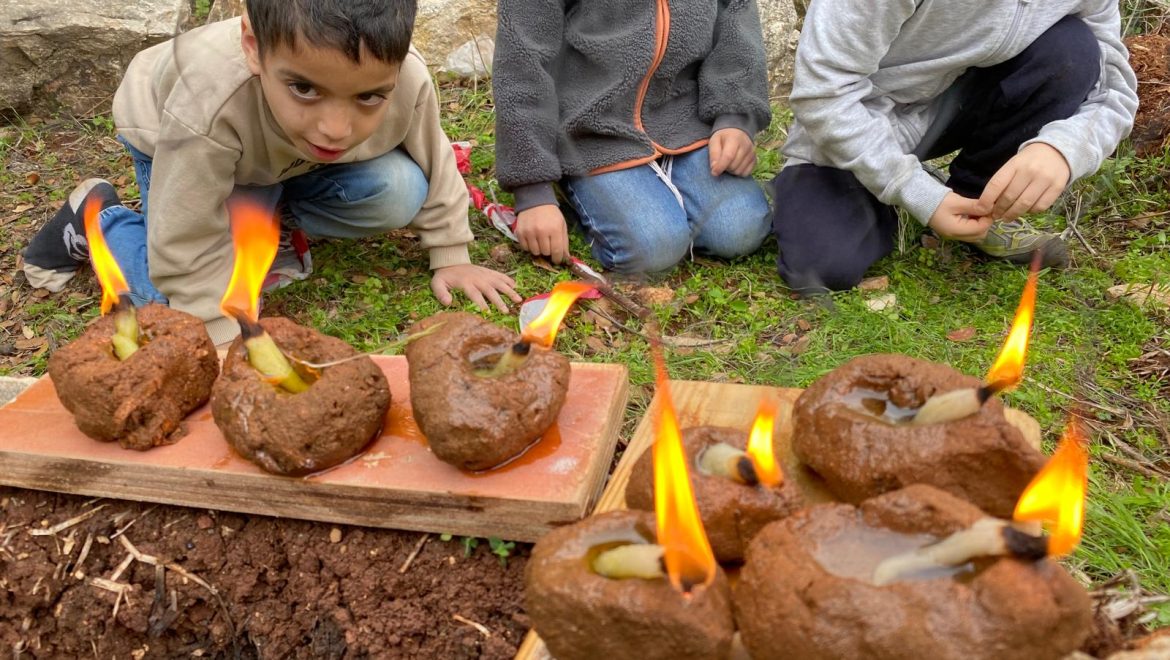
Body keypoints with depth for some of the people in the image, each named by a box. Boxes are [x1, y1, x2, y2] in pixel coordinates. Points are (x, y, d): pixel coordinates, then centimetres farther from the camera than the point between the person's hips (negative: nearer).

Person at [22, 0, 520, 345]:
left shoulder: (408, 83, -36)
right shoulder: (209, 101, -46)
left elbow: (434, 166, -13)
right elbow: (191, 250, -34)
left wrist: (451, 258, -8)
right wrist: (229, 347, -31)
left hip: (288, 154, 3)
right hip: (172, 143, -3)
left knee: (399, 193, -20)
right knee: (178, 305, -15)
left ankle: (273, 216, 5)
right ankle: (99, 216, 14)